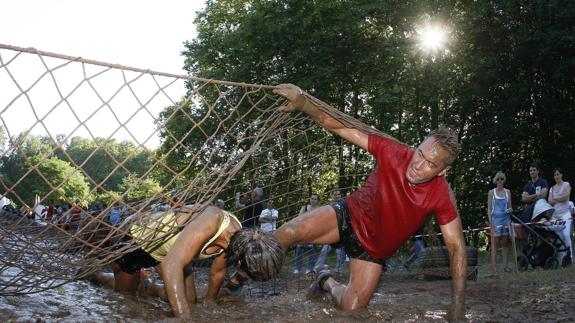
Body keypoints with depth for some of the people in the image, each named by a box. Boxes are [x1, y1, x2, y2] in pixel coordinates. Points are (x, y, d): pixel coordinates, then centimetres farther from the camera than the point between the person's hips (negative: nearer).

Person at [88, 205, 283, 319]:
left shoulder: (237, 237, -19)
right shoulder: (213, 221, -43)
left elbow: (217, 272, 1)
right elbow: (172, 265, -49)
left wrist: (210, 302, 13)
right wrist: (185, 318, -51)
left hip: (169, 248, 6)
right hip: (139, 236, -6)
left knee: (189, 301, 5)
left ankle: (150, 288, 31)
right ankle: (93, 274, 43)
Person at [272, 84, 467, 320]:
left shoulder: (442, 196, -22)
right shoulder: (393, 151, -24)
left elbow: (456, 247, -17)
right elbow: (339, 126, -25)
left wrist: (458, 303, -23)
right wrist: (302, 102, -40)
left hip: (374, 248, 2)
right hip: (351, 215, -1)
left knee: (352, 307, -7)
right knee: (289, 233, -27)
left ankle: (328, 283, 29)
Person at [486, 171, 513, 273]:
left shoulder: (507, 192, 11)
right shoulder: (491, 192, 4)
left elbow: (510, 206, 17)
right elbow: (489, 208, 2)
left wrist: (510, 209, -7)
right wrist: (490, 222, -7)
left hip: (506, 219, 3)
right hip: (496, 219, -3)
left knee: (505, 243, 2)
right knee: (495, 243, -6)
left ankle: (506, 265, 3)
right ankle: (494, 266, -6)